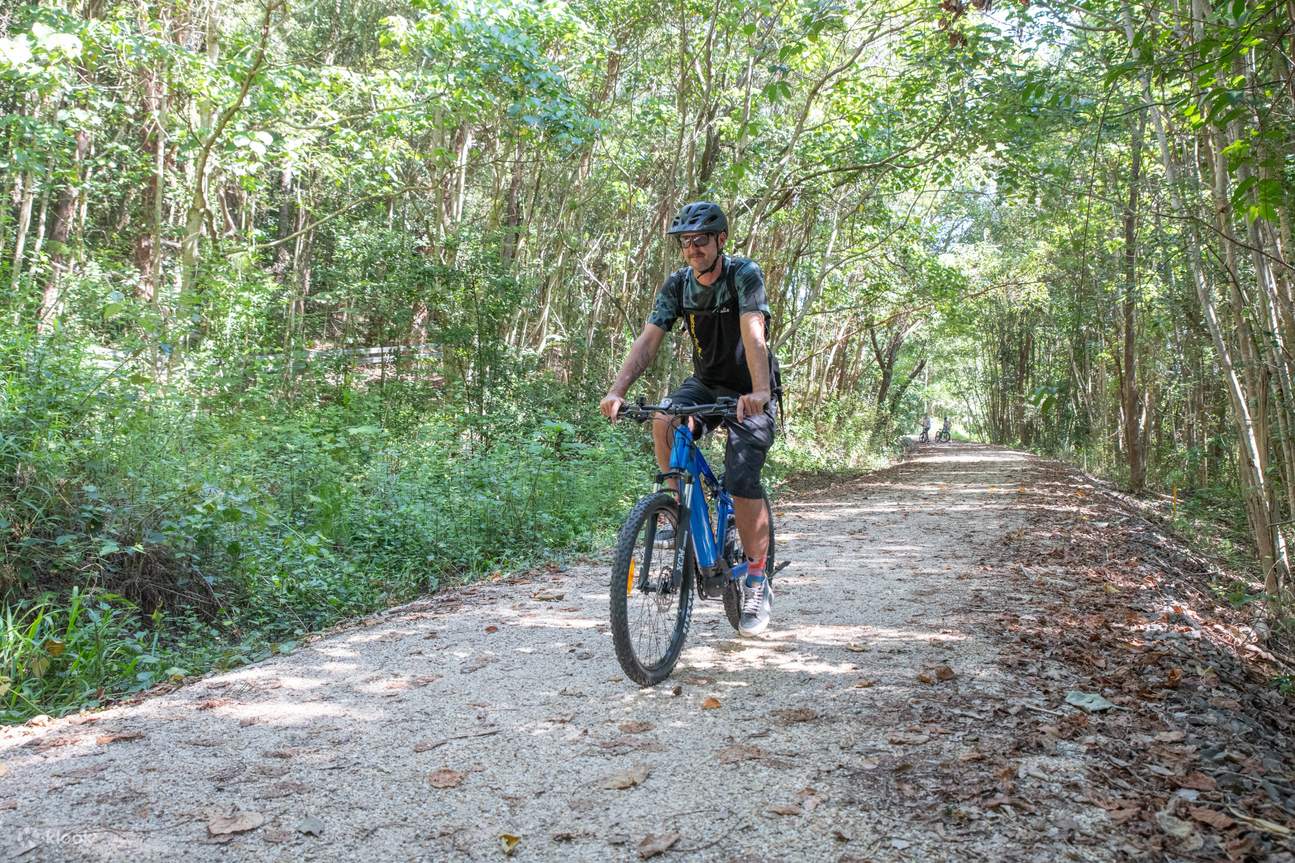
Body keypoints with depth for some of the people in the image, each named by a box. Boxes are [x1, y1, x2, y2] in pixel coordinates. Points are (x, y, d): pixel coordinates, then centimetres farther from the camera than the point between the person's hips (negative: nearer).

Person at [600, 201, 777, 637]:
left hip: (748, 392, -4)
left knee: (741, 480, -19)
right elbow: (647, 340, -16)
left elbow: (754, 334, -35)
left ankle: (758, 582, -2)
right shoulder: (677, 285, -6)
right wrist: (617, 390, -31)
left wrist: (759, 392, -51)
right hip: (705, 382, 4)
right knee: (662, 421, -28)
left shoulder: (744, 274, -19)